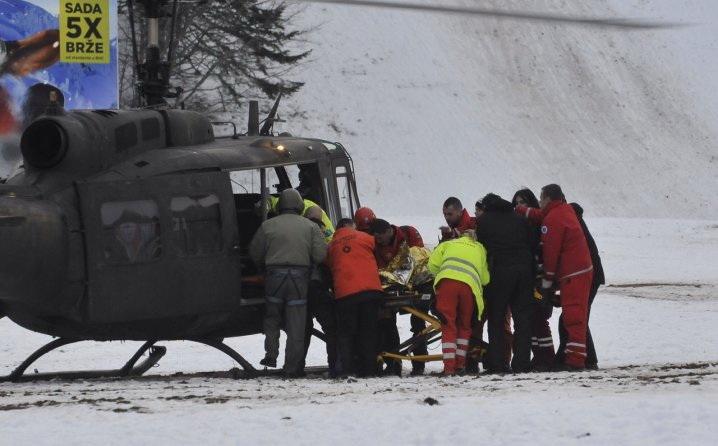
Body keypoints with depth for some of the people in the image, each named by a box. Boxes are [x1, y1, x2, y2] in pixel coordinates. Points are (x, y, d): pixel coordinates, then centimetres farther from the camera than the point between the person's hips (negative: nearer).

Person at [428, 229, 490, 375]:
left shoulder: (448, 244, 32)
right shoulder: (480, 250, 34)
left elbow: (433, 264, 19)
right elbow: (485, 278, 25)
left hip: (446, 281, -1)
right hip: (469, 285, 1)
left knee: (448, 326, 2)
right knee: (464, 325, 19)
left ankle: (449, 367, -8)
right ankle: (460, 364, 14)